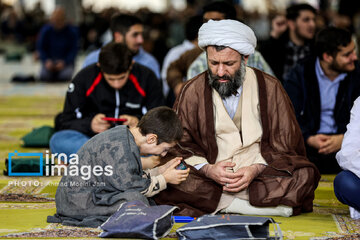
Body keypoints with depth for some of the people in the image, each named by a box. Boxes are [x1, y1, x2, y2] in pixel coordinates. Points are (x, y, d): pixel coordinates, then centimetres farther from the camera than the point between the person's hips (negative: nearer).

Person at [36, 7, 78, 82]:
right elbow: (40, 47, 1)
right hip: (49, 61, 1)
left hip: (66, 62, -1)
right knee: (43, 76, -28)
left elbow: (74, 50, -6)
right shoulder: (46, 30, -2)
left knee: (65, 76, -31)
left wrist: (64, 62, -21)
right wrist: (46, 60, -17)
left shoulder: (72, 31, -6)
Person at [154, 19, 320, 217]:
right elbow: (180, 147, 4)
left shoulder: (269, 88, 5)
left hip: (261, 175, 0)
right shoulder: (192, 91, 6)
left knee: (305, 176, -28)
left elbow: (286, 144, 5)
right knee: (163, 182, -30)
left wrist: (256, 169, -14)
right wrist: (207, 169, -16)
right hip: (209, 179, 0)